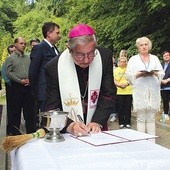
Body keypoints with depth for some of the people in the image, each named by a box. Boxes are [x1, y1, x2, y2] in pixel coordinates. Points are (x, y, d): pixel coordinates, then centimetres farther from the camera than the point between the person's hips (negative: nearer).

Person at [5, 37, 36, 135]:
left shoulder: (28, 58, 15)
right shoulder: (10, 58, 4)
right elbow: (9, 73, -5)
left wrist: (30, 80, -7)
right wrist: (20, 81, -14)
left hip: (28, 86, 3)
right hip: (16, 86, -3)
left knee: (29, 109, 5)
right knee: (15, 109, 2)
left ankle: (31, 130, 12)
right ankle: (14, 131, 13)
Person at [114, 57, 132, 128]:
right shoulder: (116, 70, 9)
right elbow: (114, 80, 2)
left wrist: (126, 83, -17)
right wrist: (119, 85, -16)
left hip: (128, 91, 0)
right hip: (119, 92, 0)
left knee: (128, 108, 1)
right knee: (120, 108, 0)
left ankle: (127, 123, 10)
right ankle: (121, 123, 9)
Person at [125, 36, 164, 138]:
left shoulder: (155, 58, 15)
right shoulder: (133, 59, 8)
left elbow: (162, 73, 10)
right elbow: (128, 75, 2)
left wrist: (154, 73, -10)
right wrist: (139, 74, -13)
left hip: (153, 92, 2)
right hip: (140, 92, -2)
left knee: (151, 118, 5)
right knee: (141, 119, -2)